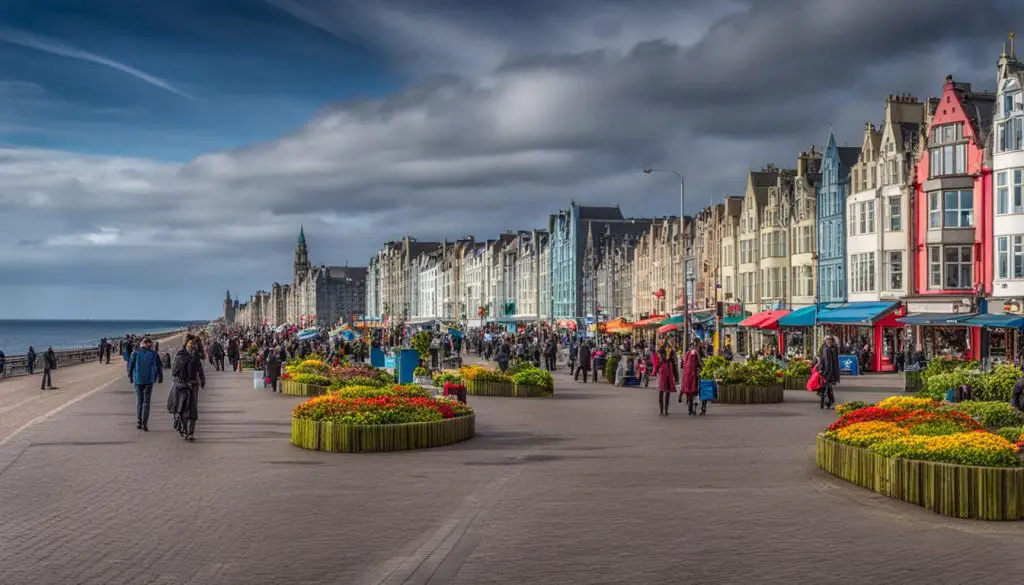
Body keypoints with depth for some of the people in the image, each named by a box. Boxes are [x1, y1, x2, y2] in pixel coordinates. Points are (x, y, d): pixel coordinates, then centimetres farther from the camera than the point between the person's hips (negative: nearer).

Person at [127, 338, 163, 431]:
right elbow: (159, 367, -3)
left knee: (139, 401, 14)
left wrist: (130, 377, 13)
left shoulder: (136, 353, -1)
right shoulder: (154, 354, -4)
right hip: (149, 381, -1)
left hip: (138, 380, 1)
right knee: (146, 402, 6)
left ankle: (138, 422, 8)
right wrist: (160, 379, 9)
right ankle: (145, 423, 1)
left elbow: (130, 365, 0)